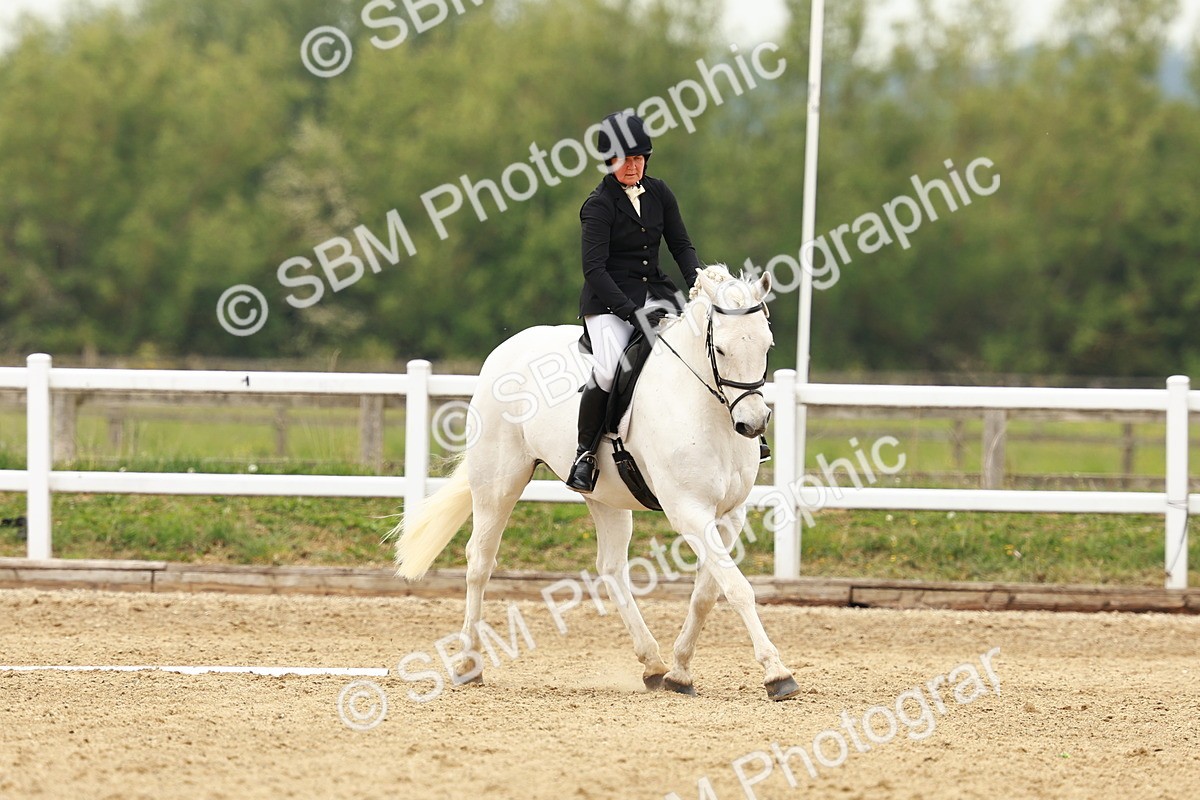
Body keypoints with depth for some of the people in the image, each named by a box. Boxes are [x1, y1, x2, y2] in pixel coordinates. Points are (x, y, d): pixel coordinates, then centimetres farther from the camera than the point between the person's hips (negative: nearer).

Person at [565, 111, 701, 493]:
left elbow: (681, 246, 13)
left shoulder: (658, 193, 10)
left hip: (654, 293, 5)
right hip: (608, 302, -5)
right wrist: (632, 312, -25)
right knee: (608, 369, -31)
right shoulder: (599, 204, -8)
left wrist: (698, 286, -7)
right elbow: (594, 269, -15)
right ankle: (585, 454, -14)